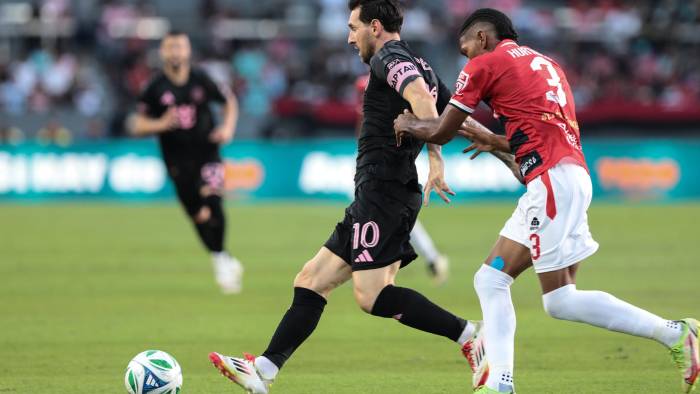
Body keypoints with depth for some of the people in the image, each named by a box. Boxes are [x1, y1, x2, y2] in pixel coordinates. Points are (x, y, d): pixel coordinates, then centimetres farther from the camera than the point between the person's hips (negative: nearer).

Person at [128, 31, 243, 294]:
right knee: (198, 217, 6)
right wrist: (160, 124, -21)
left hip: (207, 152, -1)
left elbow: (229, 101, 14)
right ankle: (223, 261, 24)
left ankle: (222, 260, -10)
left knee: (211, 204, -22)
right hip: (178, 161, 1)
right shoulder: (156, 88, -3)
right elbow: (136, 125, -2)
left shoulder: (201, 80, -1)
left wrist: (228, 128, -2)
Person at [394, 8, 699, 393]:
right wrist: (496, 143, 40)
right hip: (569, 176, 9)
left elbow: (441, 133, 5)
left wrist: (406, 124, 26)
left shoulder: (484, 64, 1)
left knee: (561, 301, -9)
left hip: (553, 181, -9)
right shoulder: (544, 64, 25)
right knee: (490, 280, 10)